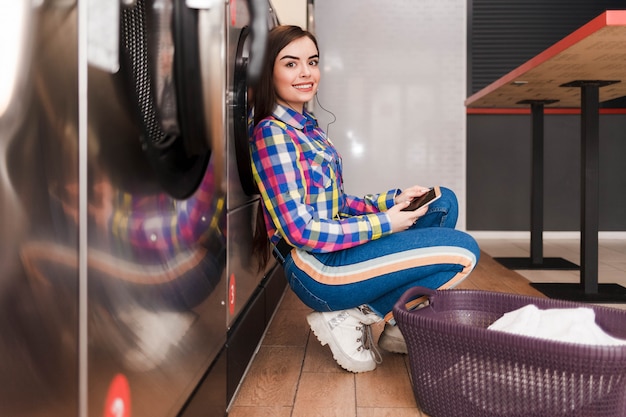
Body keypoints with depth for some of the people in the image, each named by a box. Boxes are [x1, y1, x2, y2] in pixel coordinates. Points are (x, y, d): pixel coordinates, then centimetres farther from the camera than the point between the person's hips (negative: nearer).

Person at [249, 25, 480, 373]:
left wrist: (393, 201, 1)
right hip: (317, 267, -9)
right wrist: (385, 223, -14)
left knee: (445, 202, 11)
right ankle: (351, 319, -3)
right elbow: (300, 231, -20)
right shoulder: (272, 133, -14)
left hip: (337, 248, 9)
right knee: (464, 250, -12)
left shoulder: (308, 127, 14)